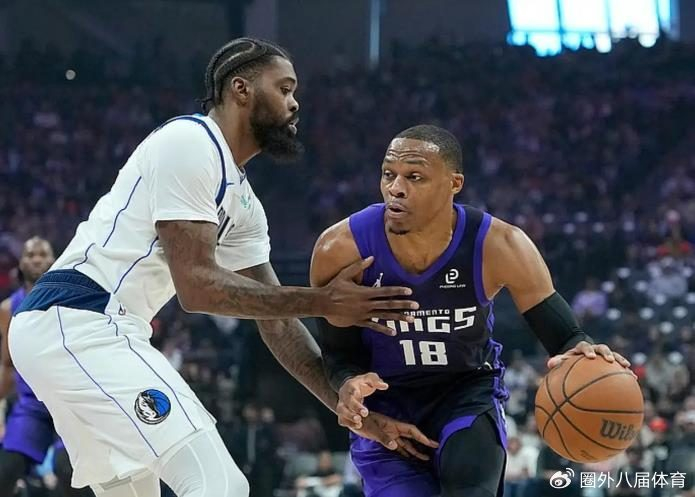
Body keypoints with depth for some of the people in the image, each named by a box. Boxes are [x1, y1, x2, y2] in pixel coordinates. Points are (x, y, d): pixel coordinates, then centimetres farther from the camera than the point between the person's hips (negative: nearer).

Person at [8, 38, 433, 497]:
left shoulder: (242, 203, 18)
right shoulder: (191, 143, -10)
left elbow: (275, 323, 19)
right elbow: (196, 285, -17)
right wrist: (322, 302, -15)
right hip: (81, 324, -11)